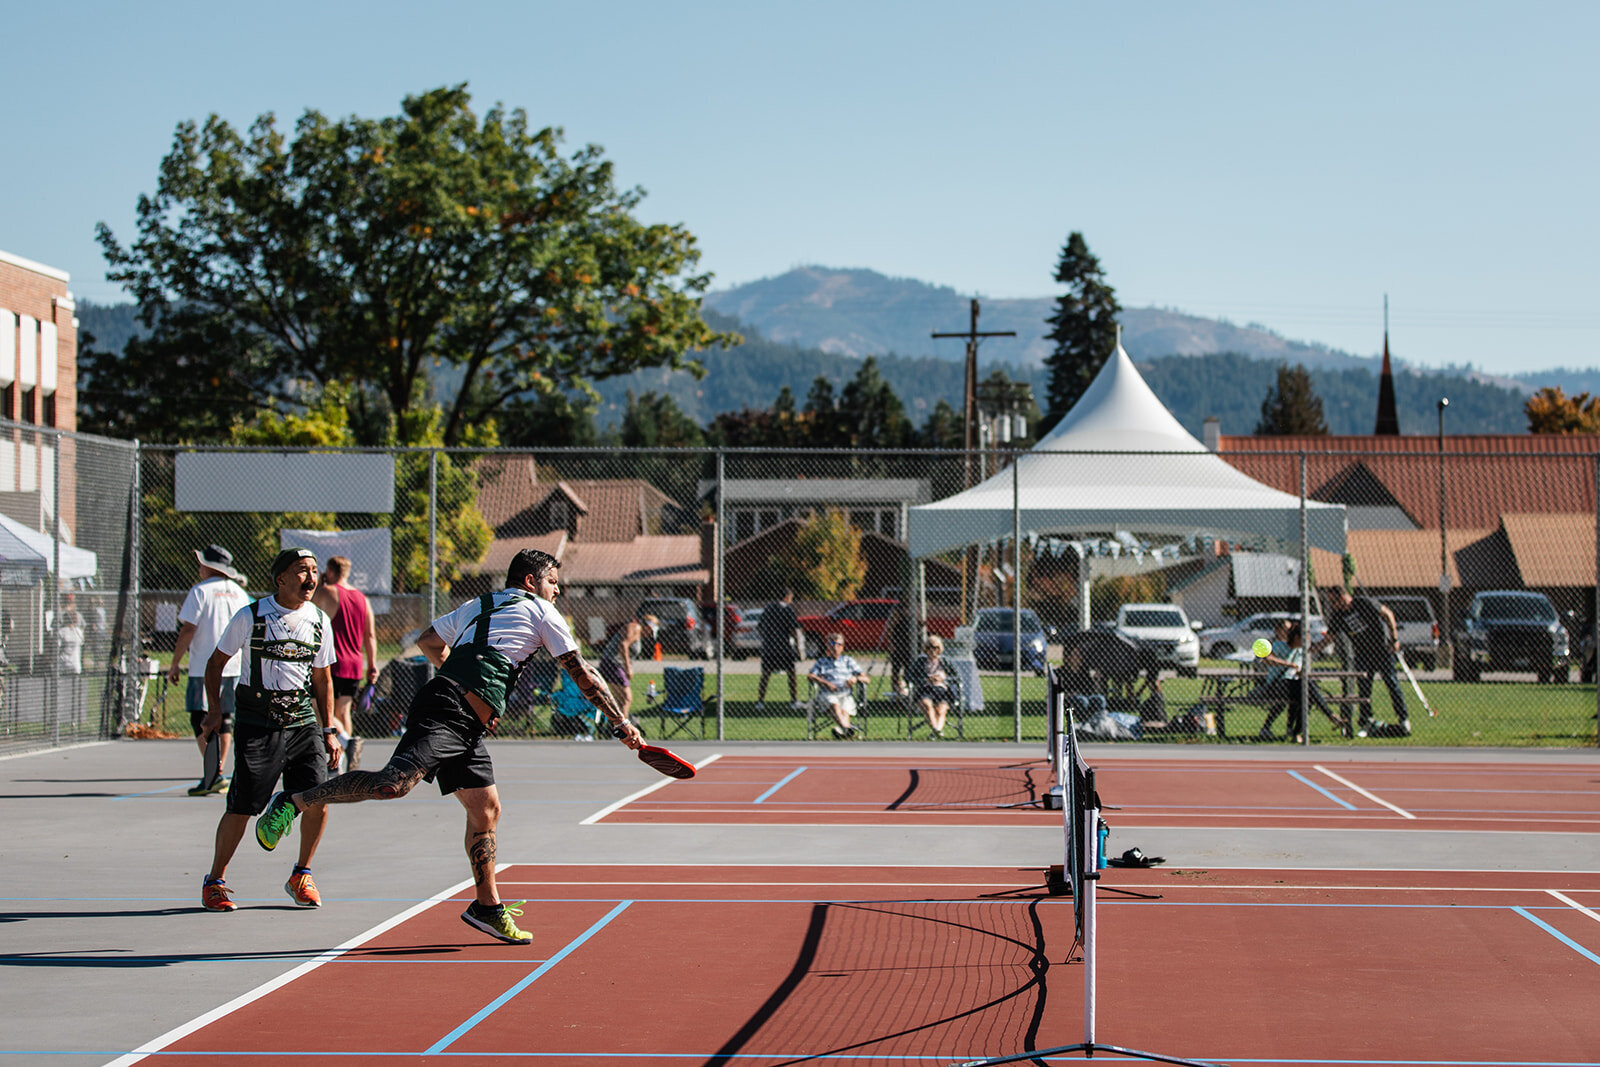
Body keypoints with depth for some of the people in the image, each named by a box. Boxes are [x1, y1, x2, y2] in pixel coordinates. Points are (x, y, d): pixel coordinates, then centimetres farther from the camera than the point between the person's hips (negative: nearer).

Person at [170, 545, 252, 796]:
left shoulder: (200, 591, -6)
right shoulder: (239, 593, 10)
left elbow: (188, 629, -11)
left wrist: (175, 663, -5)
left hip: (204, 667, -6)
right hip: (234, 667, 6)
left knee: (201, 719, -5)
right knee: (224, 720, 12)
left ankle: (212, 774, -18)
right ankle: (218, 775, 13)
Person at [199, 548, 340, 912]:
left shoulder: (320, 621, 8)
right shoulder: (250, 616, -3)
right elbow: (216, 662, 7)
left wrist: (329, 731, 12)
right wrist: (214, 710, -3)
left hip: (303, 722, 4)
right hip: (257, 723, -3)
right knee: (241, 807, -7)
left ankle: (301, 877, 13)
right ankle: (215, 881, 12)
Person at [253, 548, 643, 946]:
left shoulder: (477, 606, 28)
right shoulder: (541, 613, 8)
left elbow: (428, 642, 39)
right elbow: (583, 676, 9)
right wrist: (622, 722, 15)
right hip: (447, 713, -9)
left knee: (486, 809, 13)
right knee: (395, 782, -23)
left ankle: (488, 906, 20)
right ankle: (294, 801, -21)